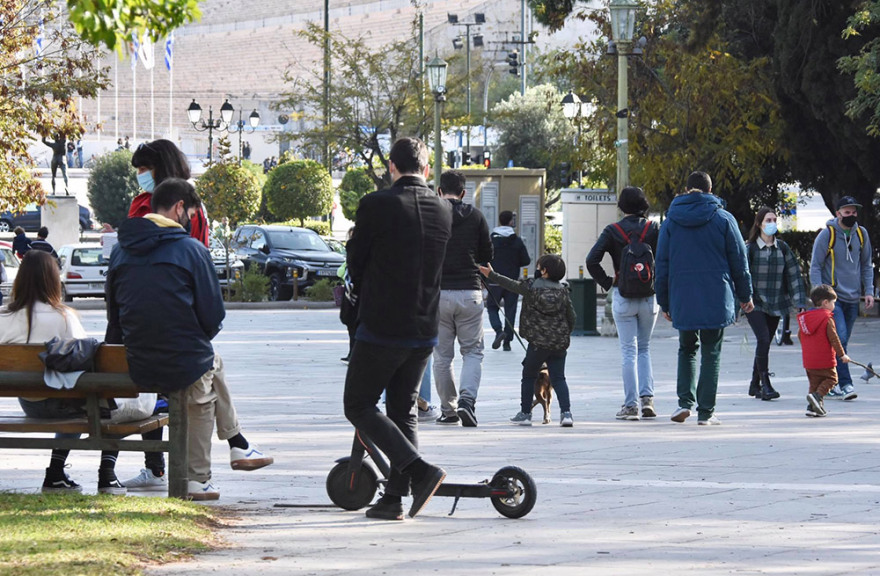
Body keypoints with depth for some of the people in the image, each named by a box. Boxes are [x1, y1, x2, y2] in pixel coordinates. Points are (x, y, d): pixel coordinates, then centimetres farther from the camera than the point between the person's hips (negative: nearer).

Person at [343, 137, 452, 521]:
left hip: (381, 329, -6)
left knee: (358, 406, 5)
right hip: (424, 330, 6)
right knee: (404, 412, 15)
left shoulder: (376, 205, -13)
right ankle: (394, 498, 12)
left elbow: (356, 261, -2)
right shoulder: (443, 210, 3)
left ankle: (420, 470, -11)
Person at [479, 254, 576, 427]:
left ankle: (525, 413, 14)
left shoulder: (531, 286, -5)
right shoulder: (563, 291, 4)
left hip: (538, 343, -3)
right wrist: (565, 336, 21)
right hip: (559, 344, 3)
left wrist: (491, 275, 15)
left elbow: (511, 284, 4)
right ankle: (566, 412, -7)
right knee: (558, 378, 6)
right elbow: (571, 316, 7)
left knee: (528, 376, 11)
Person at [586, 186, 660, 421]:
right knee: (644, 349, 16)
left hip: (623, 297, -2)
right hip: (650, 297, 2)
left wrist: (607, 283, -1)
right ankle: (647, 397, 2)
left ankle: (631, 405, -1)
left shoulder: (612, 231, -5)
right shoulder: (653, 229, -2)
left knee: (629, 351, 3)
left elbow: (592, 261, -13)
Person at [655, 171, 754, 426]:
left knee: (687, 348, 17)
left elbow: (662, 264, 8)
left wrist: (664, 302, 15)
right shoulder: (723, 219, 0)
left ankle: (685, 401, 0)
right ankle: (705, 411, 1)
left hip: (682, 299, 2)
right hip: (716, 299, -2)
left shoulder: (671, 221, 6)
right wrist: (745, 295, 13)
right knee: (711, 353, 4)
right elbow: (739, 260, 3)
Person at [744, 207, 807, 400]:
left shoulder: (782, 248, 7)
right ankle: (765, 384, -13)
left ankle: (754, 385, 20)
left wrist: (800, 303, 0)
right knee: (763, 340, -18)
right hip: (755, 303, -4)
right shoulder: (750, 248, -5)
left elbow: (794, 275, 7)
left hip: (775, 304, 4)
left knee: (764, 343, 8)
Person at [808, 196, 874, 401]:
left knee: (841, 342, 7)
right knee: (839, 339, -16)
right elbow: (815, 267, -3)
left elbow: (866, 265, 17)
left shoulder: (861, 234, 8)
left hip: (852, 299, 5)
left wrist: (868, 291, 6)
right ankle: (845, 384, -18)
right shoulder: (827, 234, -6)